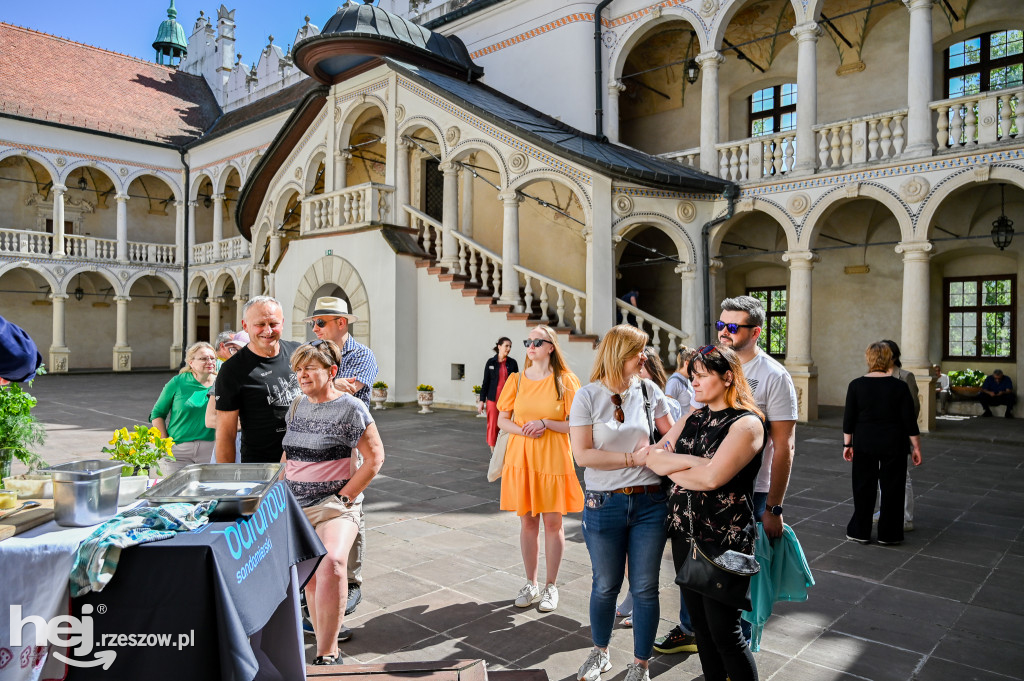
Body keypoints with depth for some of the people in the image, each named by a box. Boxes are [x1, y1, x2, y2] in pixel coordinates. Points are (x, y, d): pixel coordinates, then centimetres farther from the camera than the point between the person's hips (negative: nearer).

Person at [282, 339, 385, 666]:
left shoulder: (351, 409, -9)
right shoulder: (297, 405, 10)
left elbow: (375, 457, -7)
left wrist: (344, 497, -11)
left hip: (335, 504, -6)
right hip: (296, 506, 6)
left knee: (331, 562, -28)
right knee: (310, 578, 10)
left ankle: (326, 654, -17)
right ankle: (327, 648, 25)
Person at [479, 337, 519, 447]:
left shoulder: (512, 363, 5)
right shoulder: (491, 362, 4)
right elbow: (485, 382, 6)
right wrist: (482, 400, 3)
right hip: (493, 399, 0)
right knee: (493, 425, 0)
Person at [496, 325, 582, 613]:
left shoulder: (566, 381, -3)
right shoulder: (516, 380, 5)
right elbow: (502, 420, 7)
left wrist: (545, 423, -18)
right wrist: (522, 429, -12)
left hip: (553, 460, -2)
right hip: (520, 458, 2)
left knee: (553, 522, 3)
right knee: (527, 521, 10)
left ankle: (551, 586, 19)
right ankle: (531, 583, 25)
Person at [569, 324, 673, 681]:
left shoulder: (649, 391, 2)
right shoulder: (588, 396, -7)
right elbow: (583, 454, -14)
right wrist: (632, 458, -15)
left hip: (649, 503, 2)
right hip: (605, 505, -2)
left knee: (645, 588, 9)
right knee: (605, 586, 14)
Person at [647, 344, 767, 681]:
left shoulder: (747, 423, -12)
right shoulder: (694, 418, 10)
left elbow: (711, 478, -23)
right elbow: (652, 456, 1)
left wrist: (671, 468, -7)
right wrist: (693, 462, -15)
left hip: (724, 540, -7)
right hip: (684, 532, 7)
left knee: (724, 631, 2)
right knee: (699, 624, 17)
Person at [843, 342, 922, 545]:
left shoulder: (856, 385, -6)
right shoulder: (900, 387, -7)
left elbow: (849, 419, -3)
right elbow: (910, 421, -5)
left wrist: (847, 444, 6)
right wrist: (916, 447, 3)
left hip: (864, 444, 1)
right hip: (893, 445, 0)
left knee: (864, 487, 9)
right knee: (891, 488, 9)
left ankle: (860, 532, 14)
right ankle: (888, 534, 15)